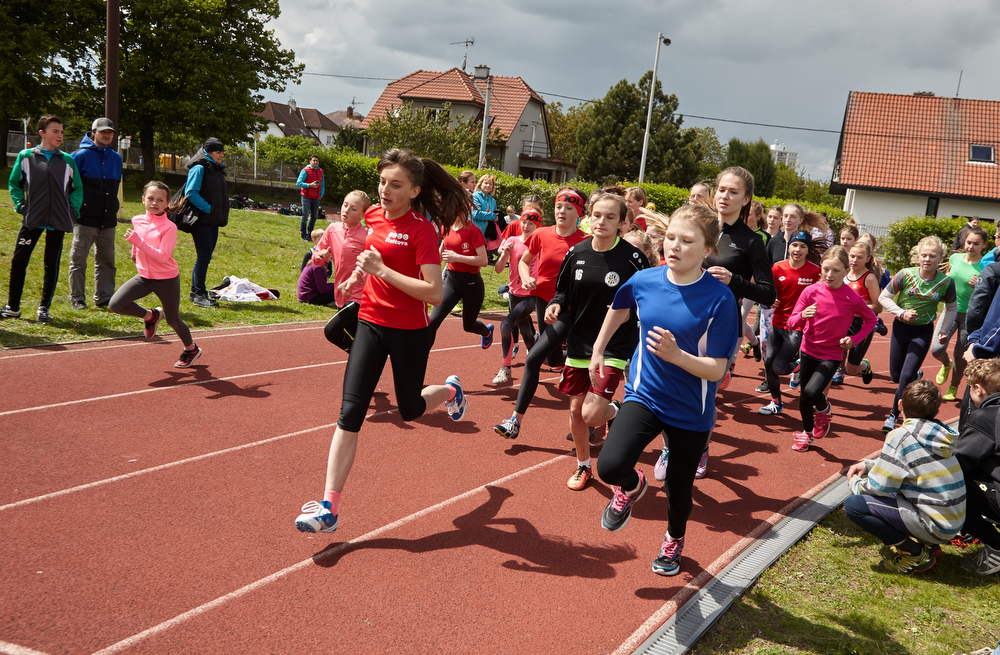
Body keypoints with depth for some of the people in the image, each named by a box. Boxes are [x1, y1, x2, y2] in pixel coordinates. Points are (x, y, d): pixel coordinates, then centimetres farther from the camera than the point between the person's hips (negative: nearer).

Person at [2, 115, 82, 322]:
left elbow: (77, 188, 14)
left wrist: (73, 210, 2)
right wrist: (20, 205, -1)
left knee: (51, 264, 5)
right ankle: (12, 307, 11)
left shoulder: (67, 160, 7)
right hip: (32, 220, -1)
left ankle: (44, 308, 15)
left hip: (58, 220, 1)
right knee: (18, 261, 0)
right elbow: (14, 183, 11)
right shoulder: (25, 156, 4)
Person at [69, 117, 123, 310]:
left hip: (108, 220, 5)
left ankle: (104, 297, 17)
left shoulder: (116, 158, 13)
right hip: (85, 218, -5)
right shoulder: (81, 155, -4)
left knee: (107, 261, 9)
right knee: (78, 260, 0)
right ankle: (77, 298, 8)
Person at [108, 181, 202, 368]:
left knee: (173, 320, 7)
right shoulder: (137, 220, -2)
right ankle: (150, 315, 14)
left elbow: (162, 257, -28)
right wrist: (135, 252, 34)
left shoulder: (169, 227, -19)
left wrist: (138, 242, -34)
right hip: (144, 276, 5)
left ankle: (191, 349, 34)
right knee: (115, 305, -13)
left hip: (167, 279, -5)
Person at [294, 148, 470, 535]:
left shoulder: (421, 228, -17)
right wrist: (355, 280, 8)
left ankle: (450, 390, 52)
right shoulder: (373, 215, 2)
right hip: (370, 324, 5)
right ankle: (329, 508, -2)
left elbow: (434, 293, -25)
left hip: (410, 332, -4)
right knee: (350, 413, -5)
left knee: (410, 411, 16)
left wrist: (382, 270, -28)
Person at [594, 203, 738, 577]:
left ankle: (674, 540, 49)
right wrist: (598, 351, 23)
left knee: (679, 489, 15)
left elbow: (716, 369, -19)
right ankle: (632, 487, 17)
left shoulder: (719, 299, -20)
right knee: (610, 466, -22)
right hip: (644, 395, 2)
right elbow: (619, 309, 15)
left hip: (691, 410, -1)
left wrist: (676, 355, -36)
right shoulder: (644, 281, -9)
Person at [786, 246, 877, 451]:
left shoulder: (853, 299, -14)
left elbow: (871, 320, 5)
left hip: (831, 355, -3)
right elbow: (792, 323, -8)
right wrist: (803, 315, -30)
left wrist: (854, 339, -9)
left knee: (812, 392, -23)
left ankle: (824, 409, 14)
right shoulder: (811, 291, -11)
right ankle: (807, 432, 40)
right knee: (804, 395, 13)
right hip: (808, 350, 3)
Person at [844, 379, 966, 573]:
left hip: (935, 527, -8)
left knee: (854, 505, -12)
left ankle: (914, 552, -4)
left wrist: (855, 483, 6)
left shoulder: (902, 436, -18)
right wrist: (869, 464, 13)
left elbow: (879, 487, -14)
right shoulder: (938, 432, 5)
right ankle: (920, 542, 11)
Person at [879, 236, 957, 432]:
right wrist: (902, 313, -18)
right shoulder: (905, 275, -14)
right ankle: (917, 377, 49)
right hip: (900, 328, 1)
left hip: (923, 331, -1)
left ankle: (893, 415, 2)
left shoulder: (946, 282, -10)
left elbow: (952, 308, 8)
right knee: (895, 375, 12)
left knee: (907, 375, -13)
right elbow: (884, 297, -5)